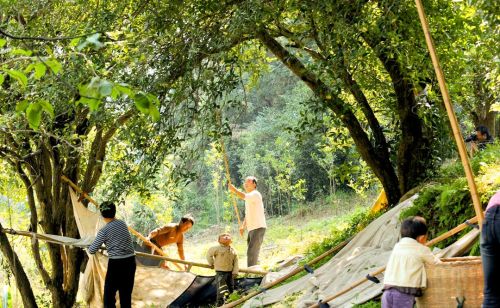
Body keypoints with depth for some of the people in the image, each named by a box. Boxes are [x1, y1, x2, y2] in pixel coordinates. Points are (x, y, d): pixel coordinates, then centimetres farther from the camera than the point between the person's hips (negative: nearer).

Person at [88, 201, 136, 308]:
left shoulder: (104, 230, -8)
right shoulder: (122, 223, 7)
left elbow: (92, 251, -5)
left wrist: (88, 248, 18)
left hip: (116, 263, -5)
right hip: (130, 261, 5)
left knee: (109, 294, 5)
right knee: (126, 293, 14)